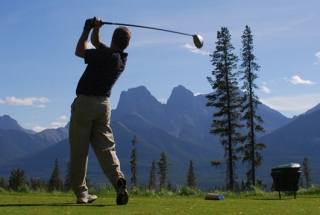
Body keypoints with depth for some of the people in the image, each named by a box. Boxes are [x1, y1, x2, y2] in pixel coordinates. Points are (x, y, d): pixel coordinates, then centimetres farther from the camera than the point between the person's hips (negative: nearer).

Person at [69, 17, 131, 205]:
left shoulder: (106, 55, -15)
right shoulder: (122, 59, 8)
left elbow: (79, 51, 0)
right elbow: (96, 42, 18)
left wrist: (88, 29, 6)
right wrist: (96, 28, 2)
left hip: (85, 103, -6)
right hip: (104, 104, 6)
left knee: (79, 149, 0)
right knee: (106, 147, 5)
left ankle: (81, 193, 0)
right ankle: (118, 179, -19)